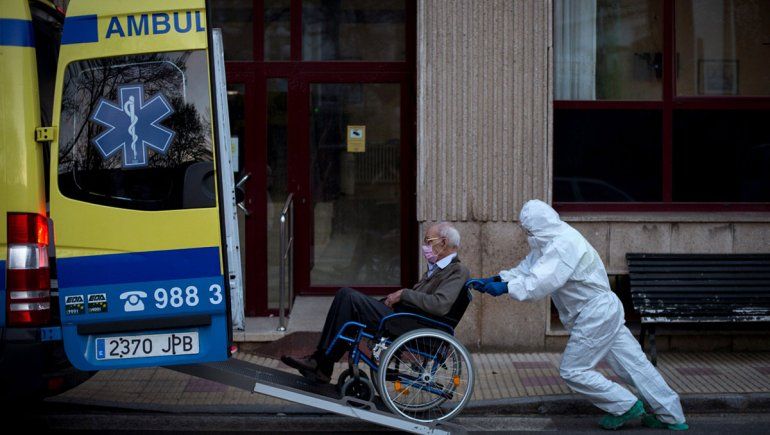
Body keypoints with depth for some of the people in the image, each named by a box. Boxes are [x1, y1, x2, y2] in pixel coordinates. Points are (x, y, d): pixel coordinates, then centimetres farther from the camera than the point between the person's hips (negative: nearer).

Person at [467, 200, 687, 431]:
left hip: (595, 313, -10)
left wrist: (505, 288, -23)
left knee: (572, 370, -1)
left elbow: (543, 282, -28)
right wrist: (493, 280, 3)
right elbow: (526, 269, 13)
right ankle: (672, 416, 16)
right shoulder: (550, 243, 12)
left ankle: (625, 405, 8)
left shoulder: (564, 244, -21)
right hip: (605, 309, 10)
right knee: (633, 364, 11)